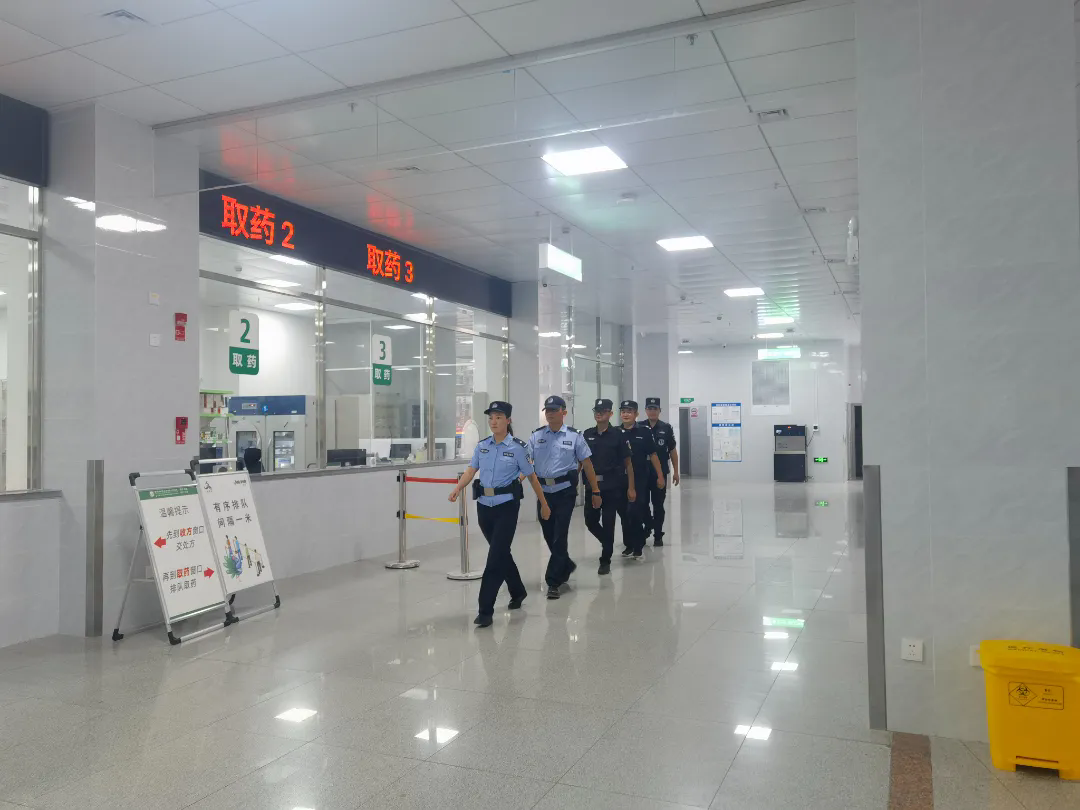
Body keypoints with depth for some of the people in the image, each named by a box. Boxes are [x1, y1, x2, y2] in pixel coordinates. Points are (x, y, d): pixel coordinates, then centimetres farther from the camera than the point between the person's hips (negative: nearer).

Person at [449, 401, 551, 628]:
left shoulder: (518, 447, -6)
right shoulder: (482, 446, 6)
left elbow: (531, 476, 1)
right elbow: (471, 470, -1)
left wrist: (544, 504, 7)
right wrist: (457, 489, -19)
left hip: (507, 506, -5)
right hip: (484, 505, 5)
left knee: (496, 556, -8)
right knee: (501, 552, 17)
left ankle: (486, 610, -4)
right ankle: (518, 591, 40)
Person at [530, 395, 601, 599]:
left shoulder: (574, 436, -1)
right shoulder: (536, 436, 5)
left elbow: (587, 464, 3)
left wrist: (595, 492, 3)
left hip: (565, 492, -3)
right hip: (544, 492, 4)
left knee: (559, 536, -6)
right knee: (549, 536, 14)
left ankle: (553, 582, 2)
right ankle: (566, 566, 40)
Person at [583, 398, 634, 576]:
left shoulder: (617, 435, -4)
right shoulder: (587, 435, 6)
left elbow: (627, 463, -2)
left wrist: (631, 487, -5)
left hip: (612, 486, -3)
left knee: (608, 523, 1)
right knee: (590, 521, 6)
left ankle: (605, 561, 14)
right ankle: (608, 543, 33)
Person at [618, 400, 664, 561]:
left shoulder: (644, 432, -2)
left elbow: (653, 455, 2)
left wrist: (660, 476, 0)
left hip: (640, 479, -3)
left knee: (635, 512, -9)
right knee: (624, 513, 10)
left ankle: (638, 547, 4)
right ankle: (629, 545, 24)